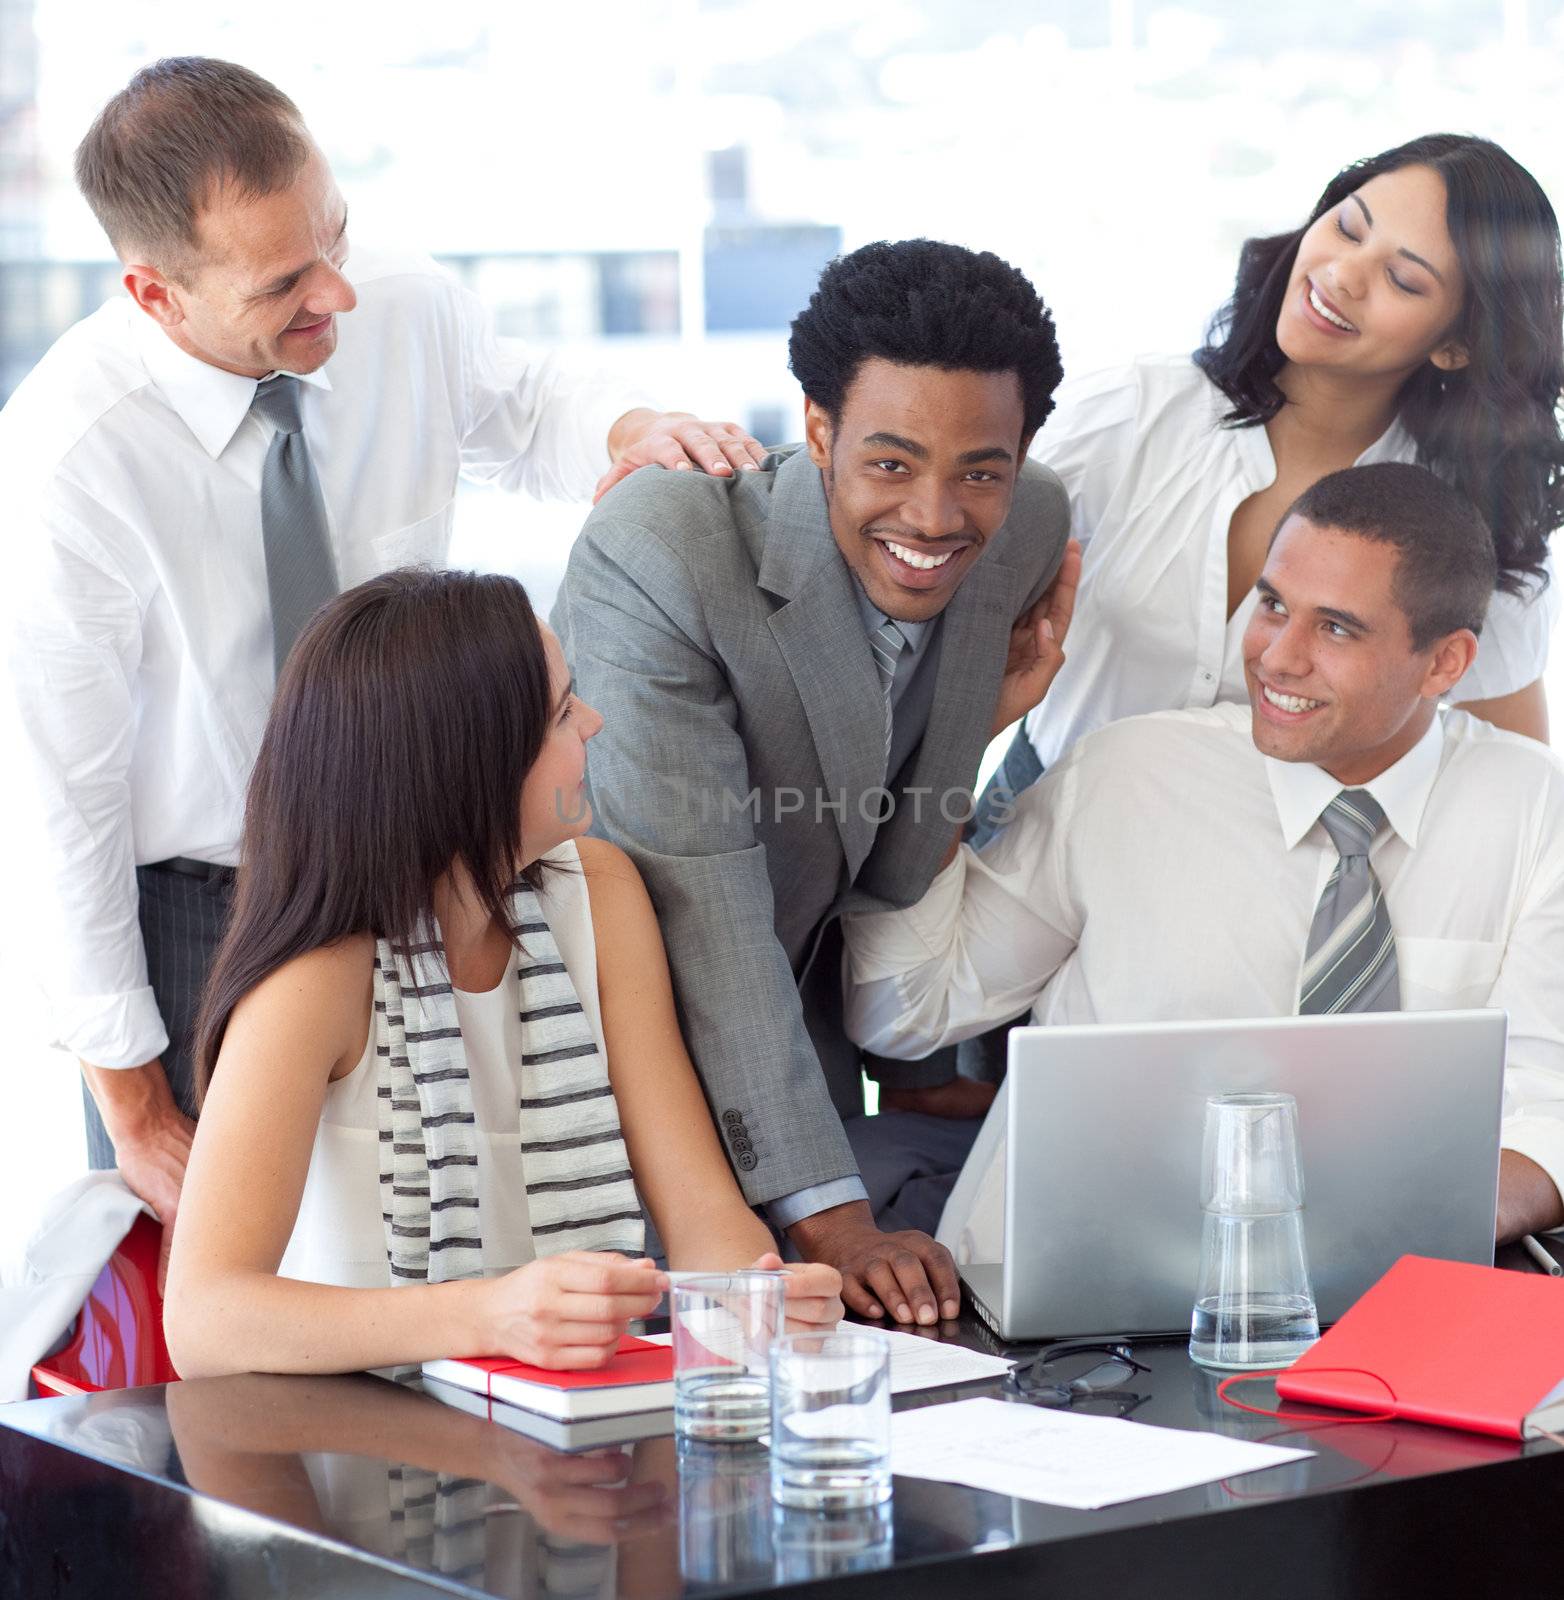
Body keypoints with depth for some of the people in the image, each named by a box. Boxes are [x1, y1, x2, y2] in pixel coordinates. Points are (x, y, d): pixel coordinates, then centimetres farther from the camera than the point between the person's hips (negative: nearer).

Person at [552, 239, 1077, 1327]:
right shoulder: (658, 556, -27)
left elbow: (888, 884, 4)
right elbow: (706, 922, -29)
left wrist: (981, 718, -12)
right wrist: (831, 1215, -30)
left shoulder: (1029, 536, -9)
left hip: (808, 1050, 5)